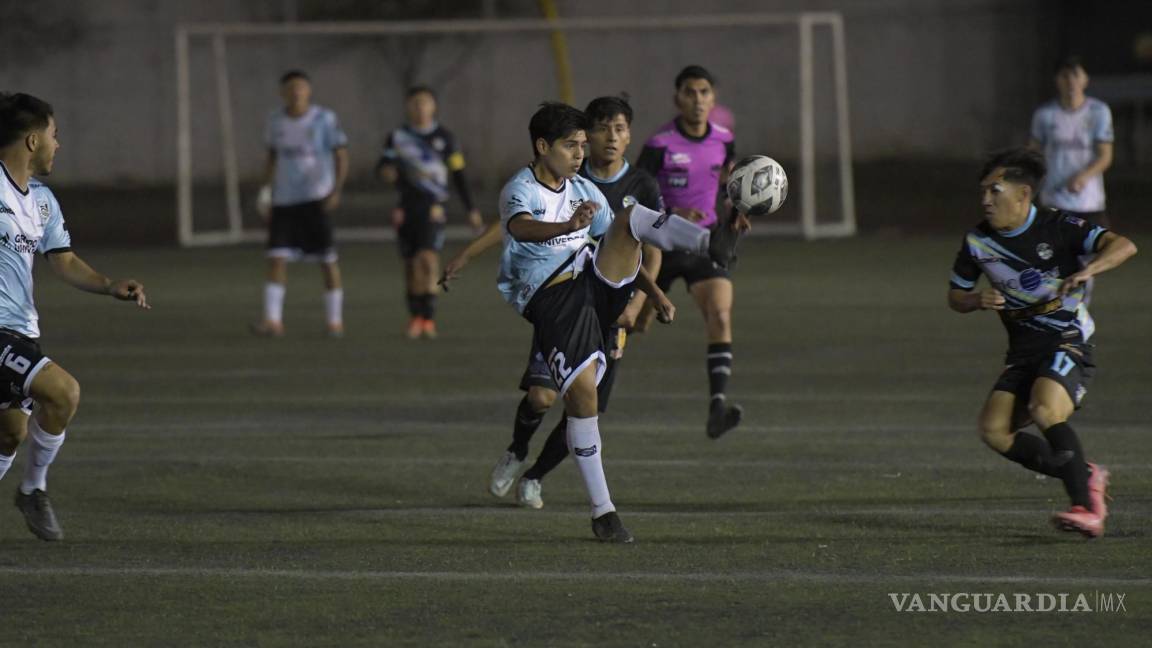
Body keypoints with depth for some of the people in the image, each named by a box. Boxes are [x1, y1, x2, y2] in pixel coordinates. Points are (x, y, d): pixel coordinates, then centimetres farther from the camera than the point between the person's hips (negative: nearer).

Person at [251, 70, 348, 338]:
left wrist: (336, 190, -15)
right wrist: (267, 193, 13)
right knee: (276, 257, -8)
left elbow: (341, 156, -3)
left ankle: (335, 321, 9)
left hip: (316, 197, -3)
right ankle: (273, 320, -9)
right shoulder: (276, 121, 7)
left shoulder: (325, 119, -4)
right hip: (284, 200, 3)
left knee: (328, 260, -1)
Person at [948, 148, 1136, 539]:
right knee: (994, 430, -10)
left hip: (1068, 343, -6)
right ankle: (1086, 478, 4)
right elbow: (956, 297, 16)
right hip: (1023, 353, 6)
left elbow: (1123, 246, -22)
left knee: (1044, 410, -32)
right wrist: (979, 301, -8)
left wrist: (1087, 271, -41)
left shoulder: (1057, 228, -12)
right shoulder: (978, 241, 3)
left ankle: (1087, 509, -30)